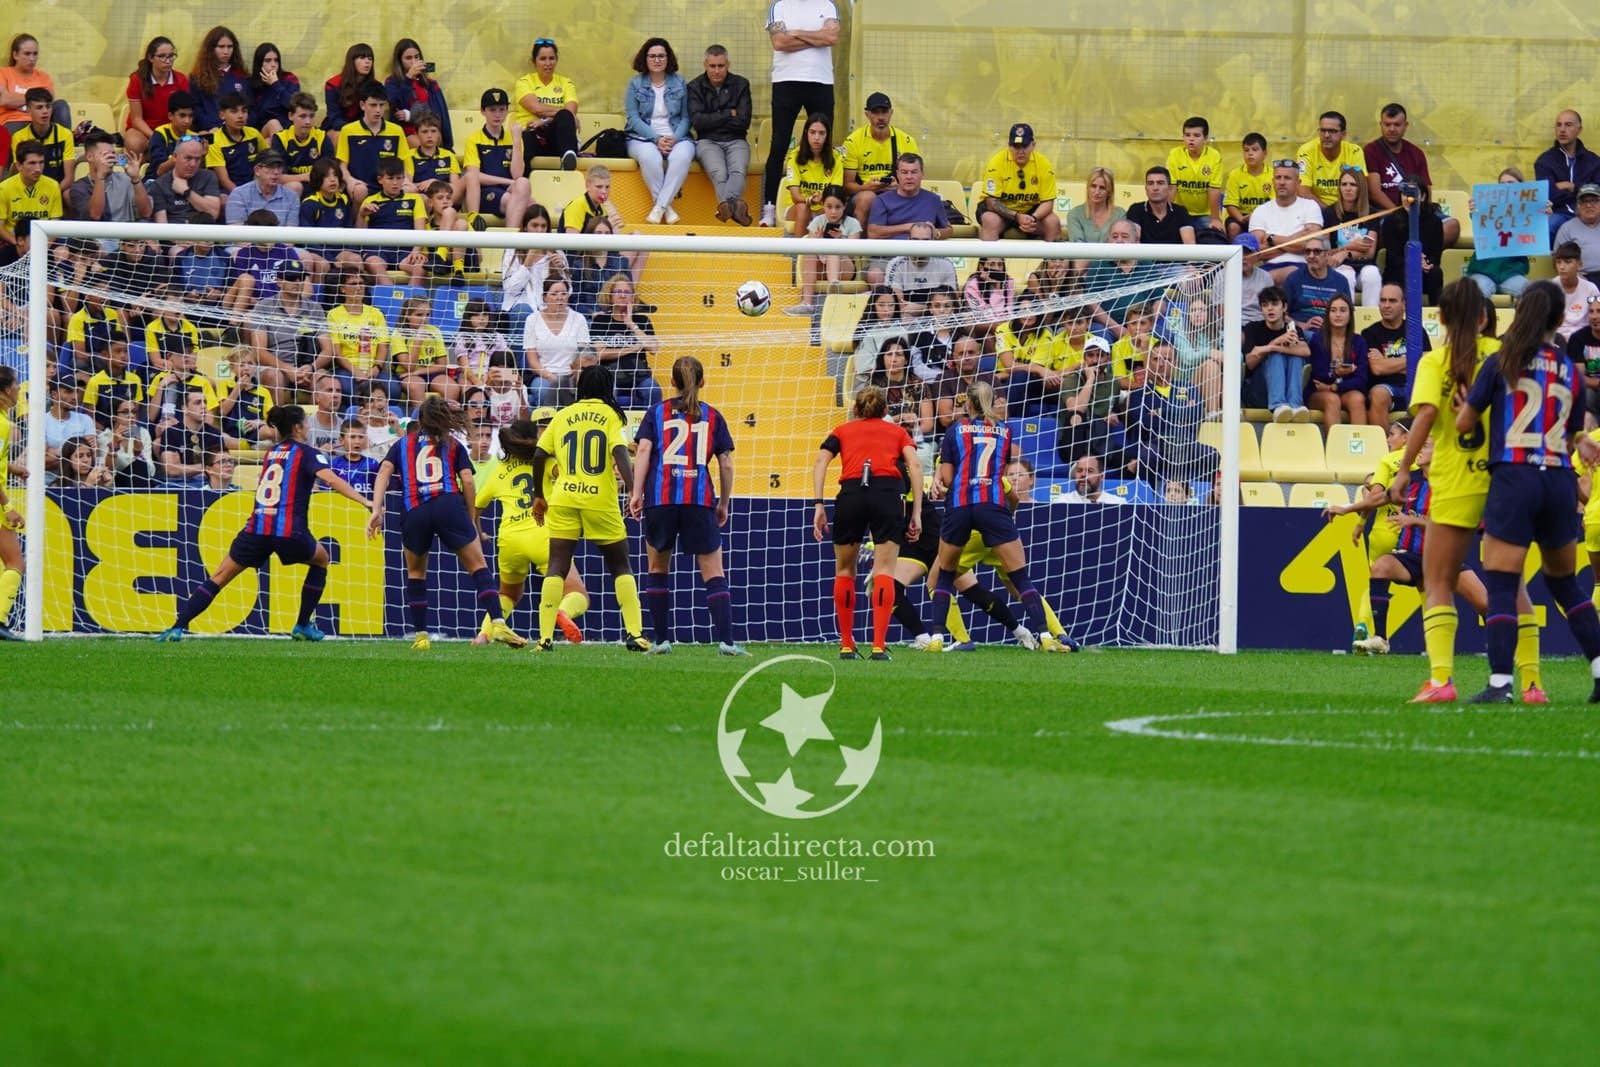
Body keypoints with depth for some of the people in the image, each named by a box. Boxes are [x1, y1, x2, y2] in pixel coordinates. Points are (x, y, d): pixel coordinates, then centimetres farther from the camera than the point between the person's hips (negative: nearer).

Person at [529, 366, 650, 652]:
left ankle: (545, 637, -6)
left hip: (563, 500, 2)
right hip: (600, 500, -2)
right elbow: (619, 453, -12)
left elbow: (539, 455, 8)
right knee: (620, 567, 10)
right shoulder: (611, 415, 4)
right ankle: (634, 634, 2)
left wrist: (539, 496, 18)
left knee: (557, 567, 3)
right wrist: (632, 489, -18)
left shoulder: (563, 416, 11)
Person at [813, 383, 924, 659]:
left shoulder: (842, 432, 25)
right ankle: (879, 645, -15)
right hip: (888, 494, -1)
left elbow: (820, 462, 8)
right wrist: (917, 513, 6)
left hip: (851, 493, 1)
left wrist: (819, 505, 3)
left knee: (844, 570, 16)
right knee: (884, 570, -2)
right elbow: (914, 465, 8)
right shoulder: (898, 432, 25)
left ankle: (846, 645, 16)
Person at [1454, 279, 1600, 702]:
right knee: (1564, 581, 20)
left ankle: (1500, 683, -15)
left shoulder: (1502, 363, -1)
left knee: (1500, 586, -5)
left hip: (1514, 477, -4)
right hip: (1560, 481, 4)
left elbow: (1463, 423, 1)